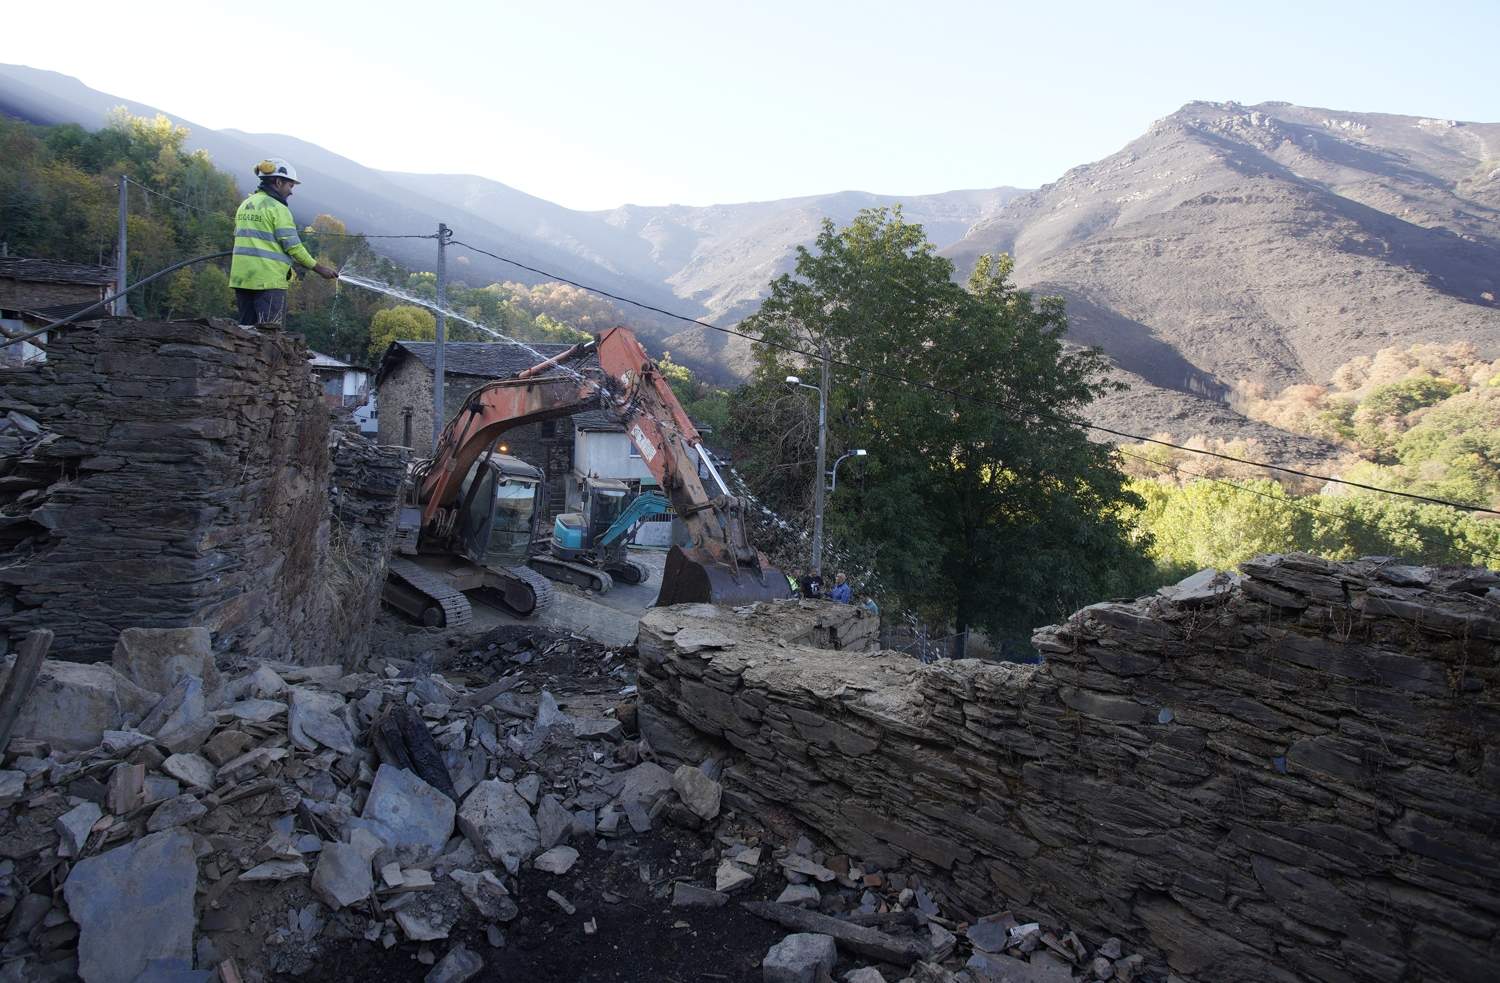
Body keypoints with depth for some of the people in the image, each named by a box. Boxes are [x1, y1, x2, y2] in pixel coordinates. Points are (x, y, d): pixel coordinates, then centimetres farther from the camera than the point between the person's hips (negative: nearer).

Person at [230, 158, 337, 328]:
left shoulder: (245, 205, 16)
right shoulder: (277, 208, -9)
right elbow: (293, 247, -12)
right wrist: (319, 267, -2)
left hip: (241, 278, 8)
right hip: (268, 281, -8)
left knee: (246, 330, 12)